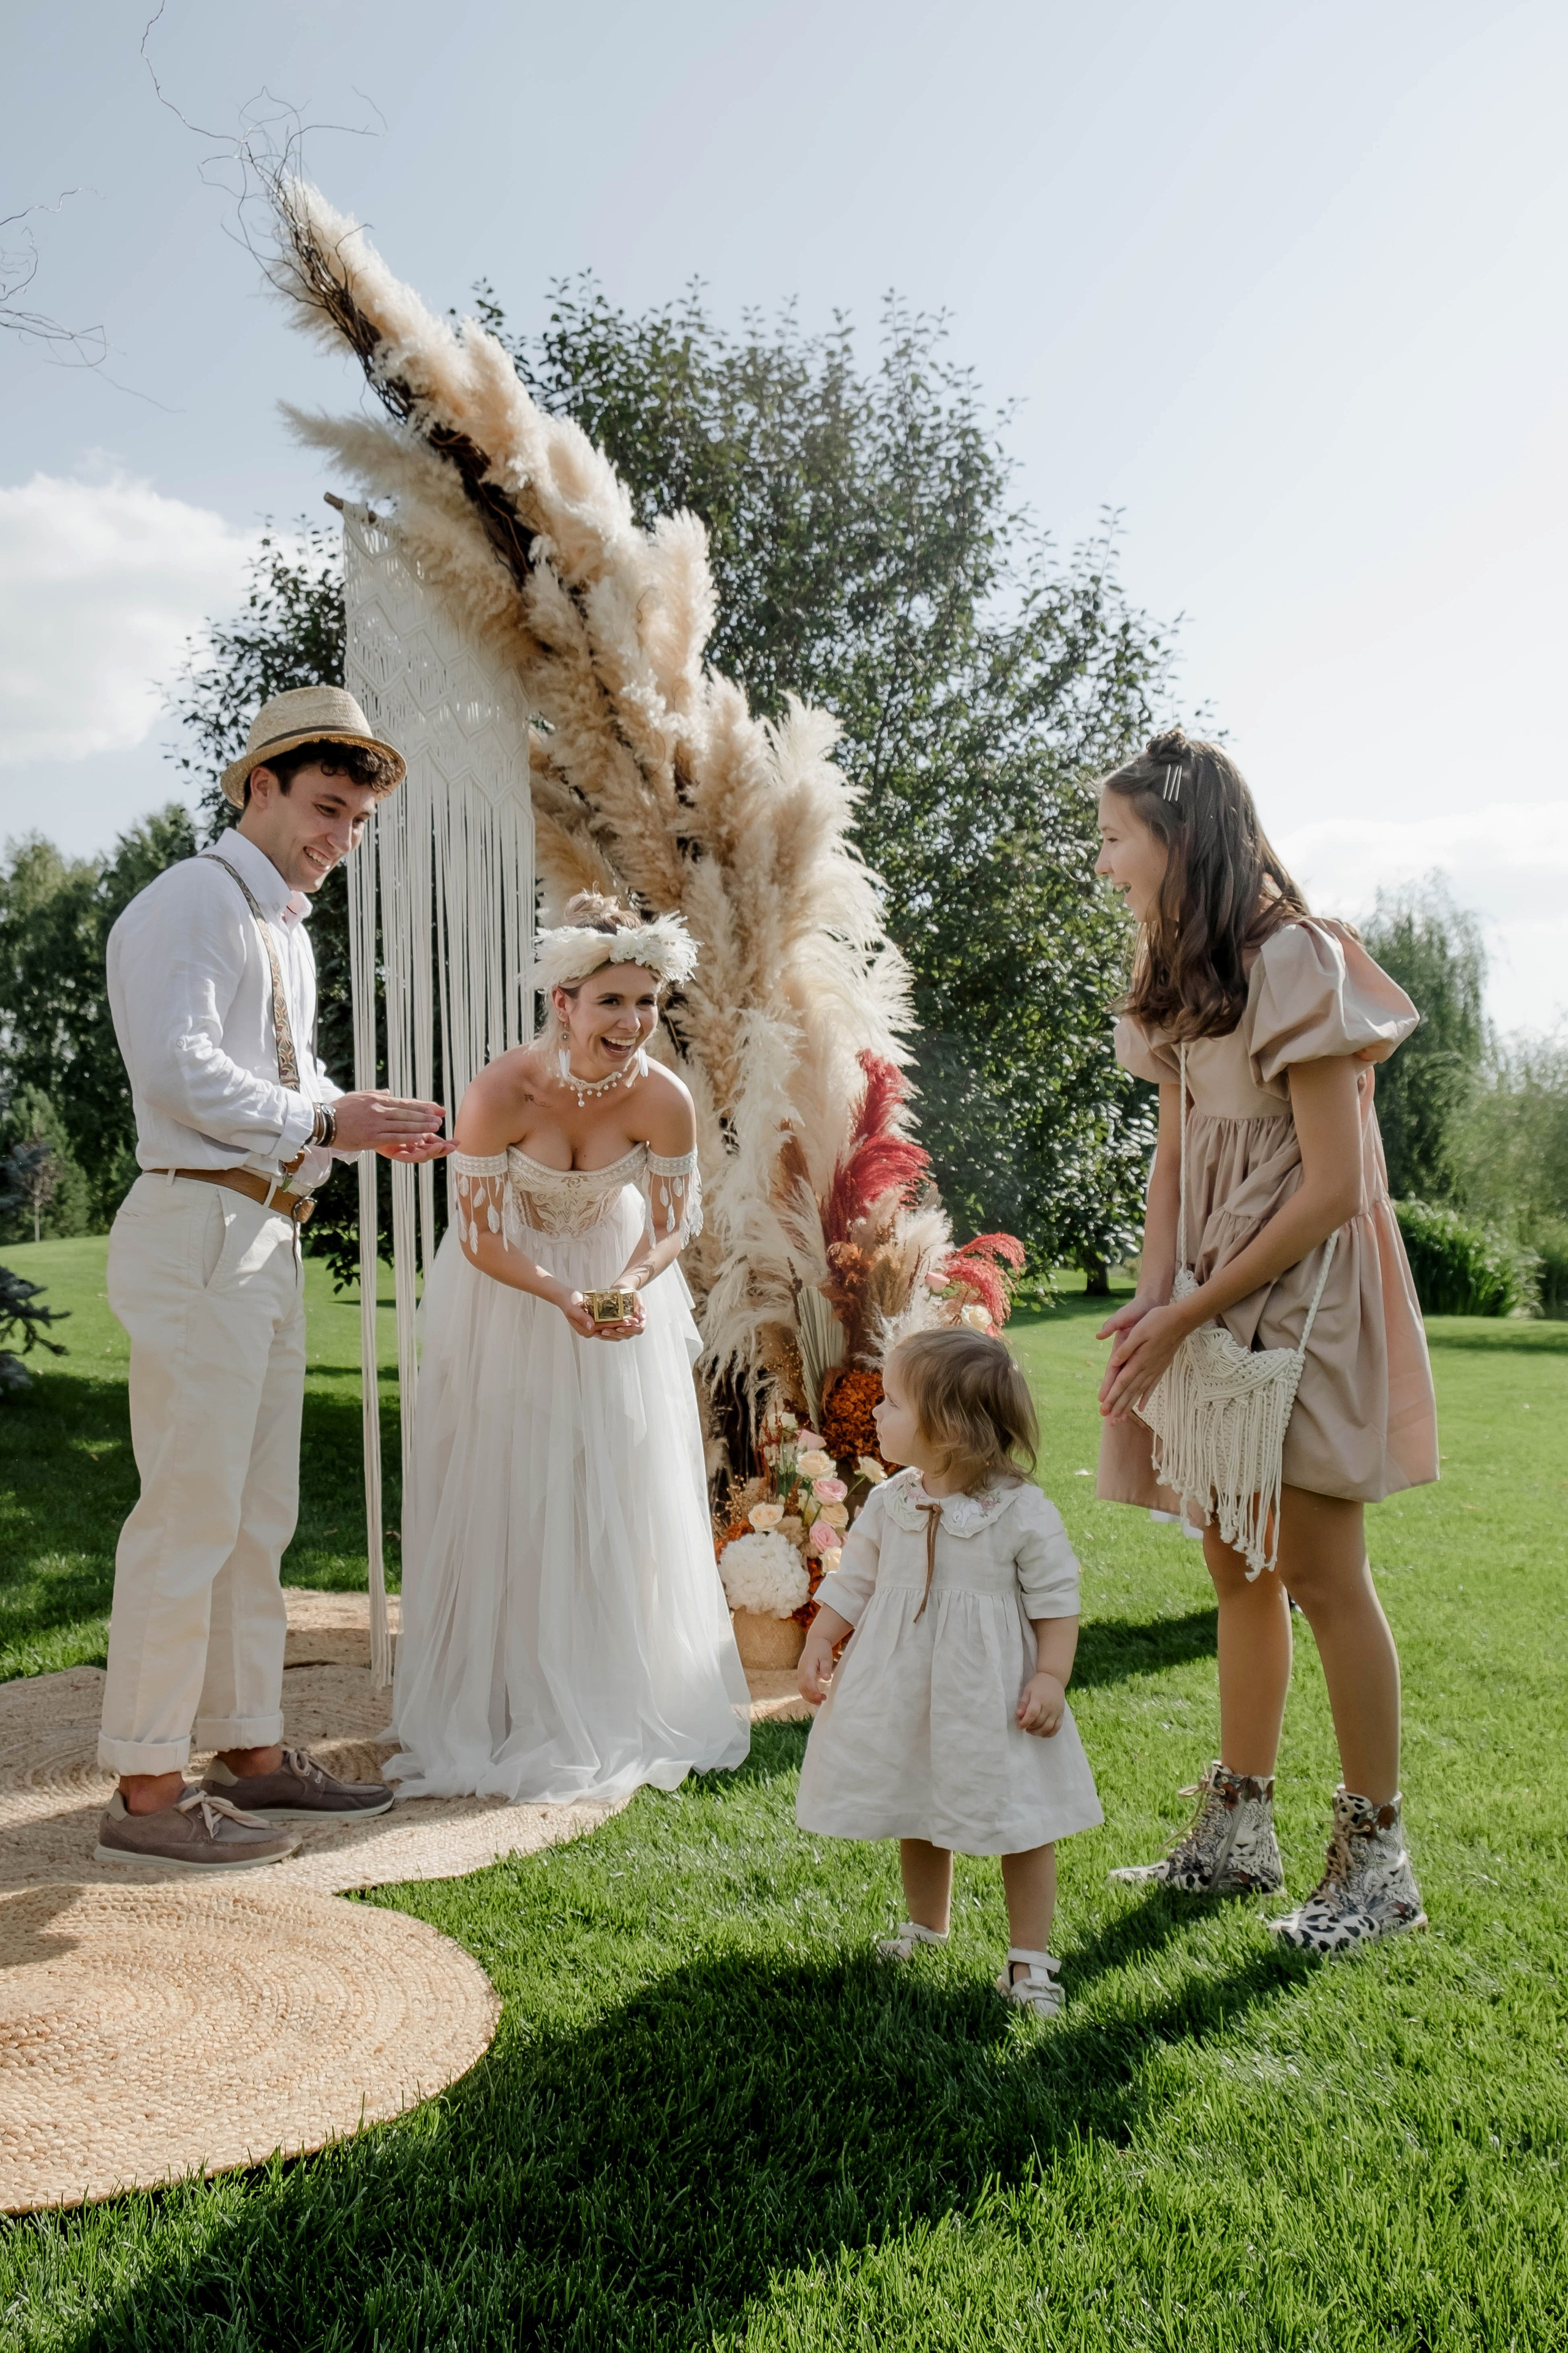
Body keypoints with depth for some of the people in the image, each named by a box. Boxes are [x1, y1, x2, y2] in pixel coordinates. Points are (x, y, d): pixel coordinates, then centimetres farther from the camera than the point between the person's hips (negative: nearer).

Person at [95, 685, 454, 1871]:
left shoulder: (289, 930, 21)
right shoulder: (191, 903, -8)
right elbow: (180, 1071, -19)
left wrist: (372, 1122, 6)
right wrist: (330, 1123, -16)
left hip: (269, 1239, 10)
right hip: (199, 1229, -10)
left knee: (258, 1514, 14)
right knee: (189, 1516, -6)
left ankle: (253, 1751, 25)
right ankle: (148, 1790, 3)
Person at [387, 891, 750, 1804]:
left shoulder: (664, 1100, -25)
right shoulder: (501, 1094, -30)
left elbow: (673, 1223, -10)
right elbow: (480, 1237, -19)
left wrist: (627, 1289, -29)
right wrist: (562, 1297, -33)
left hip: (618, 1288, 2)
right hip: (506, 1296, -1)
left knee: (624, 1497, 5)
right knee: (504, 1496, 3)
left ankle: (619, 1710, 23)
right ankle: (501, 1707, 21)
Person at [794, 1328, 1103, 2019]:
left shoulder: (1022, 1513, -16)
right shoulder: (889, 1503, -2)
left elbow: (1057, 1601, -8)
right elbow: (851, 1580, 7)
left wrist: (1050, 1678, -15)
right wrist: (819, 1644, 0)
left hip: (992, 1700, -5)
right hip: (905, 1696, 5)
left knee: (1021, 1826, 4)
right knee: (916, 1818, 20)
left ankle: (1029, 1956, 20)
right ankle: (926, 1926, 43)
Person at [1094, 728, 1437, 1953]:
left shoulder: (1295, 960, -16)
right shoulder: (1178, 979, 11)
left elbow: (1334, 1188, -19)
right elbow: (1176, 1159, 9)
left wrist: (1191, 1312, -17)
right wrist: (1151, 1302, -6)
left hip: (1302, 1297, -8)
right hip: (1213, 1303, 8)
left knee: (1322, 1576, -3)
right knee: (1239, 1571, 12)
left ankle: (1377, 1860, 11)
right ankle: (1238, 1835, 23)